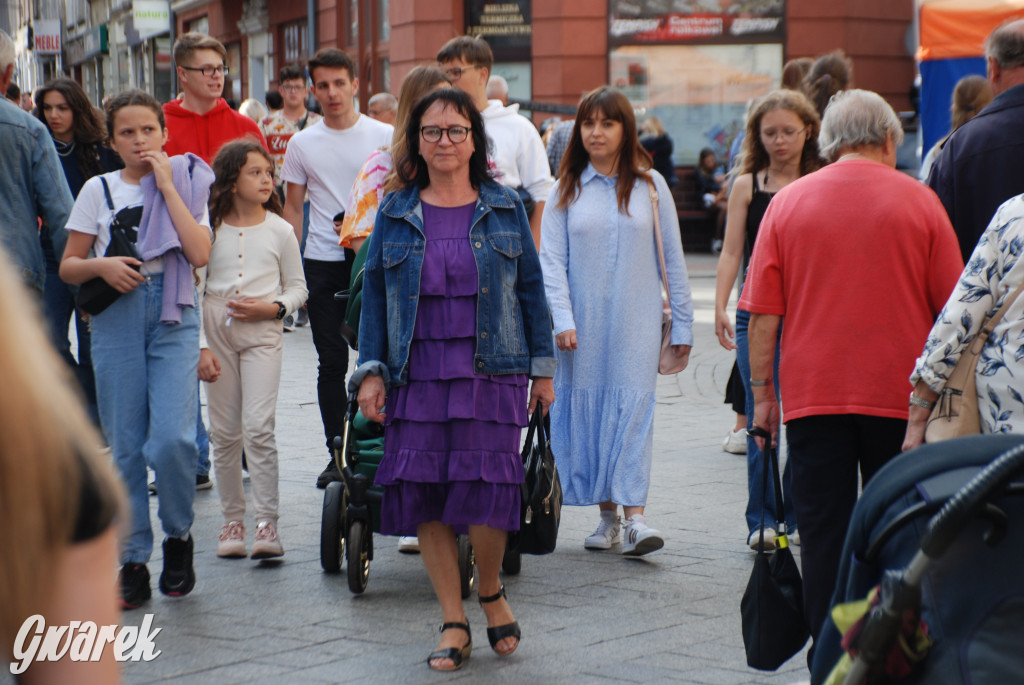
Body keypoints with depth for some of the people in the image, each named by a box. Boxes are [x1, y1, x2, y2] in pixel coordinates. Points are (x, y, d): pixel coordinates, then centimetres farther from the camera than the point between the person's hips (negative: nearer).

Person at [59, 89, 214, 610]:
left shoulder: (186, 183, 6)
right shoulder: (99, 190, 9)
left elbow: (199, 254, -10)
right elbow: (68, 266, 10)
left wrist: (167, 186, -8)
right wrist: (102, 266, -11)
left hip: (173, 318, -2)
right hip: (116, 319, 2)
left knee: (172, 439, -15)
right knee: (125, 446, 3)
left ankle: (178, 536, 9)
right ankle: (133, 561, 12)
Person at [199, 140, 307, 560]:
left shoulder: (279, 230, 3)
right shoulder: (209, 229, 2)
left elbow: (298, 287, 11)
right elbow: (193, 290, 4)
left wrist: (274, 308, -9)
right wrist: (201, 347, -3)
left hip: (262, 335, -1)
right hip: (217, 333, 1)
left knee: (258, 427, -13)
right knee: (224, 433, 5)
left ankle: (267, 523, -10)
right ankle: (233, 519, 16)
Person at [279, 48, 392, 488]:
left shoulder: (383, 137, 2)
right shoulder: (302, 144, 7)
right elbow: (292, 208, 11)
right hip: (322, 264, 2)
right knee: (332, 363, 5)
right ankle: (337, 455, 12)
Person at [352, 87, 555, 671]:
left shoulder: (505, 209, 7)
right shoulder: (395, 214, 9)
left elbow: (531, 288, 10)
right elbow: (374, 295, 10)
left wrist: (543, 368, 7)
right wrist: (371, 371, 2)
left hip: (490, 375, -2)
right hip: (417, 377, 2)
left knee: (485, 491, -11)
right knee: (426, 497, -1)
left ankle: (491, 591, 18)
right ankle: (455, 624, 11)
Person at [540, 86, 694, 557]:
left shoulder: (649, 185, 6)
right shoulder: (565, 190, 6)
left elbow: (671, 258, 7)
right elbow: (551, 261, 0)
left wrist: (683, 324, 5)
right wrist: (562, 320, -12)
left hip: (636, 320, -1)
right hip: (582, 323, 1)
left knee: (633, 407, -9)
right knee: (587, 409, 2)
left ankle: (635, 518, -16)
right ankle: (606, 515, 12)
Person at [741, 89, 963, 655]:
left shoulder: (788, 202, 1)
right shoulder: (918, 201, -1)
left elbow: (763, 312, 0)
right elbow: (952, 308, 2)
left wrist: (762, 392, 7)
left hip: (813, 395, 0)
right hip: (901, 396, 0)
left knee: (823, 531, 3)